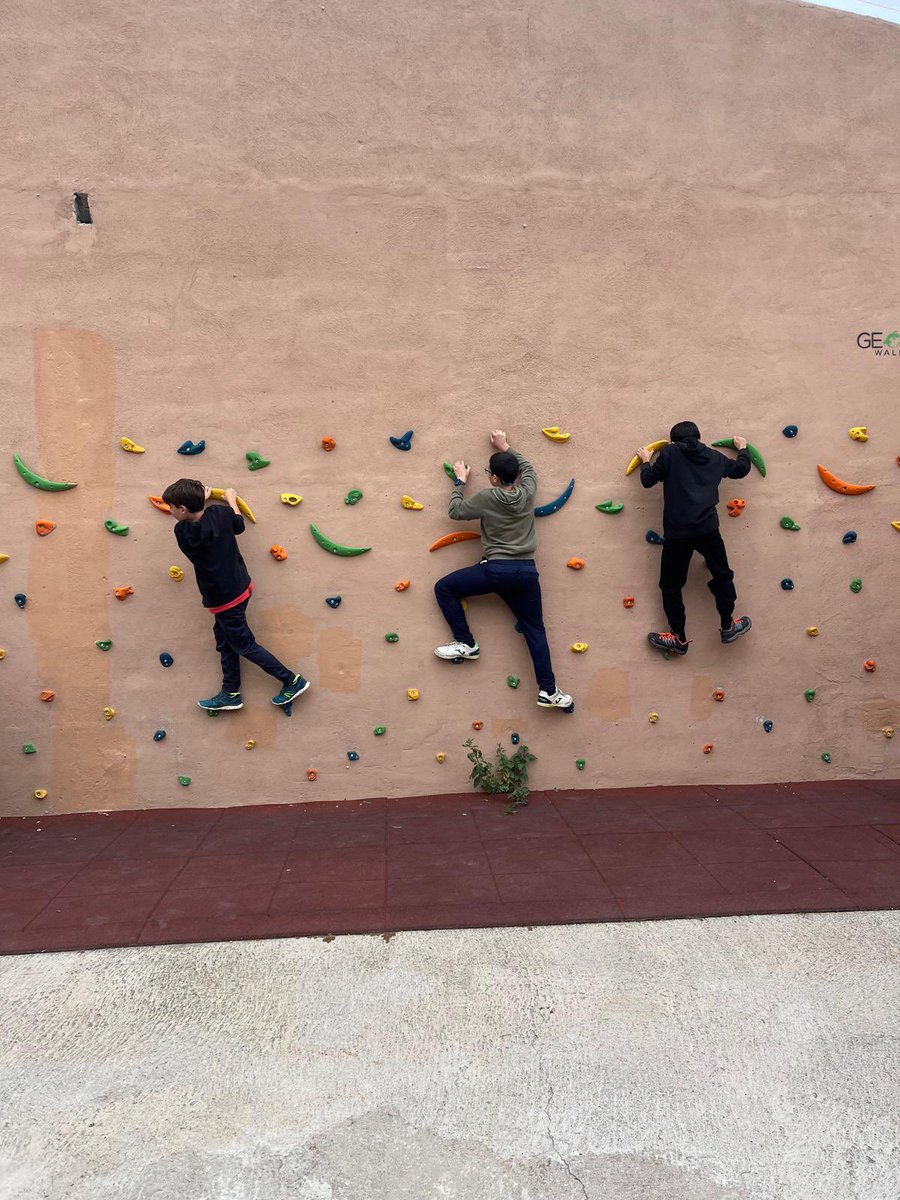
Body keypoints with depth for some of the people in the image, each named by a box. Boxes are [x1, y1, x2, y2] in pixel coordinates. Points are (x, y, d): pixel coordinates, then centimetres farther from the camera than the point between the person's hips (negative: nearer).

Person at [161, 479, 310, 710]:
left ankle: (292, 681, 9)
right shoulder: (219, 512, -10)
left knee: (244, 645, 6)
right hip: (240, 587, 7)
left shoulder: (182, 532, -23)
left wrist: (200, 500, 14)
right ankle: (230, 694, 28)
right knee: (225, 642, 19)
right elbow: (239, 525, 11)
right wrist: (231, 500, 25)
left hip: (224, 599, -7)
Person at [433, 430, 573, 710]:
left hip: (495, 569, -5)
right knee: (535, 629, 13)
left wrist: (460, 482, 20)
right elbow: (528, 467, 27)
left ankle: (466, 644, 10)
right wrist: (506, 449, 35)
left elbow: (455, 511, 7)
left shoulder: (487, 497, -7)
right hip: (526, 571, 5)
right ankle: (548, 690, 7)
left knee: (443, 588, 11)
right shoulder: (528, 492, 4)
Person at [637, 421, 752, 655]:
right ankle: (728, 626, 26)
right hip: (707, 528, 3)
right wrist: (742, 448, 49)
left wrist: (646, 461, 22)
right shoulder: (714, 457, 15)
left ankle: (679, 638, 13)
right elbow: (741, 469, 29)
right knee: (722, 576, 22)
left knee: (671, 585, 10)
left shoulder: (670, 452, 3)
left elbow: (648, 480, 2)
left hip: (676, 532, -3)